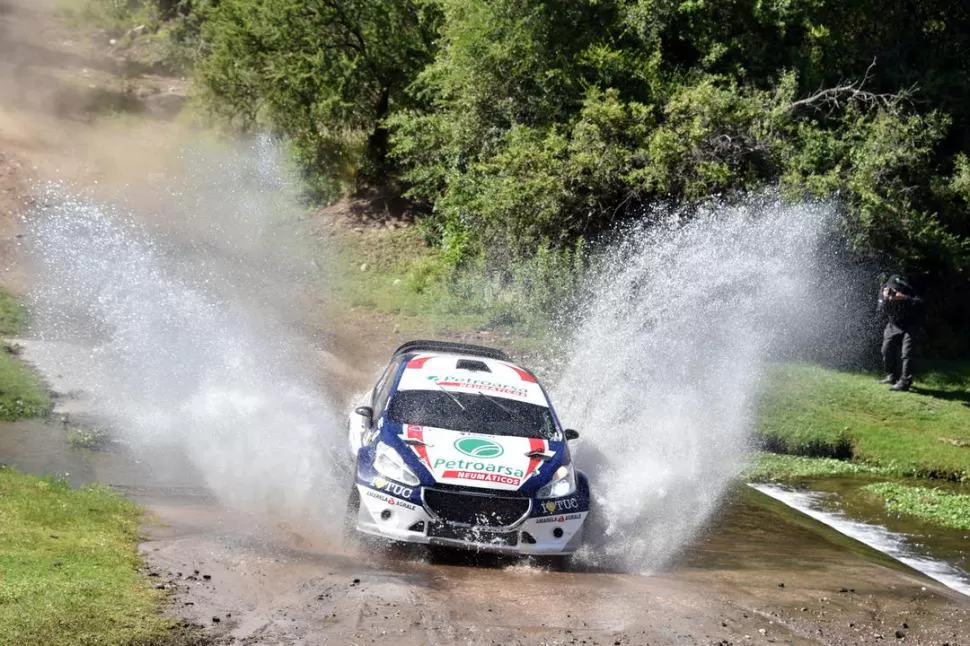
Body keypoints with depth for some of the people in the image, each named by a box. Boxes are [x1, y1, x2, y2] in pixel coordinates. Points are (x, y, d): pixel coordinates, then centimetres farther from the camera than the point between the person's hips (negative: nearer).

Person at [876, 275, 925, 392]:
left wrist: (904, 299, -49)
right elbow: (880, 310, -15)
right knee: (887, 350, 9)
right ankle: (892, 376, 28)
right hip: (893, 326, 6)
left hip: (910, 327, -6)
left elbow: (919, 304, -39)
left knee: (907, 353, -16)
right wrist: (884, 299, -34)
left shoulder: (909, 293, -26)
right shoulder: (884, 291, -13)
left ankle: (905, 381, -17)